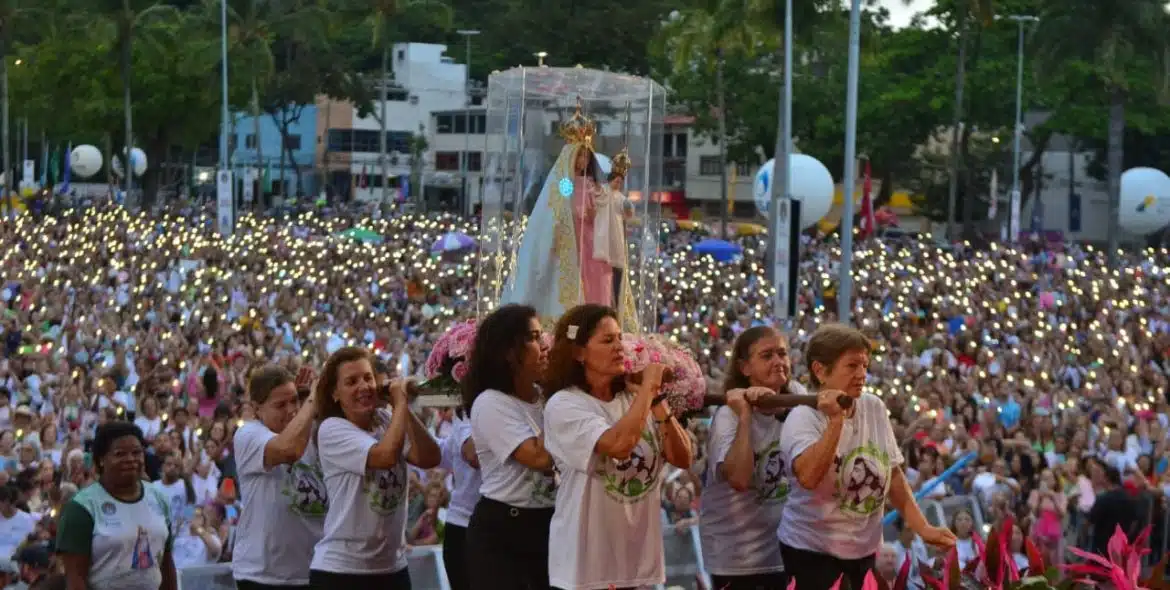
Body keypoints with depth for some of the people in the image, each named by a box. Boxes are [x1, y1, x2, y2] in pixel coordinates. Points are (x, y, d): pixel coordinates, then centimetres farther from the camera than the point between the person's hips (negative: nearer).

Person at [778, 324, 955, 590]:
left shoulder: (875, 408, 3)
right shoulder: (803, 418, -14)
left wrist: (923, 528, 4)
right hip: (813, 552, -5)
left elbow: (893, 474, 11)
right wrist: (836, 421, -32)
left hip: (865, 549, 5)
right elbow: (808, 478, -31)